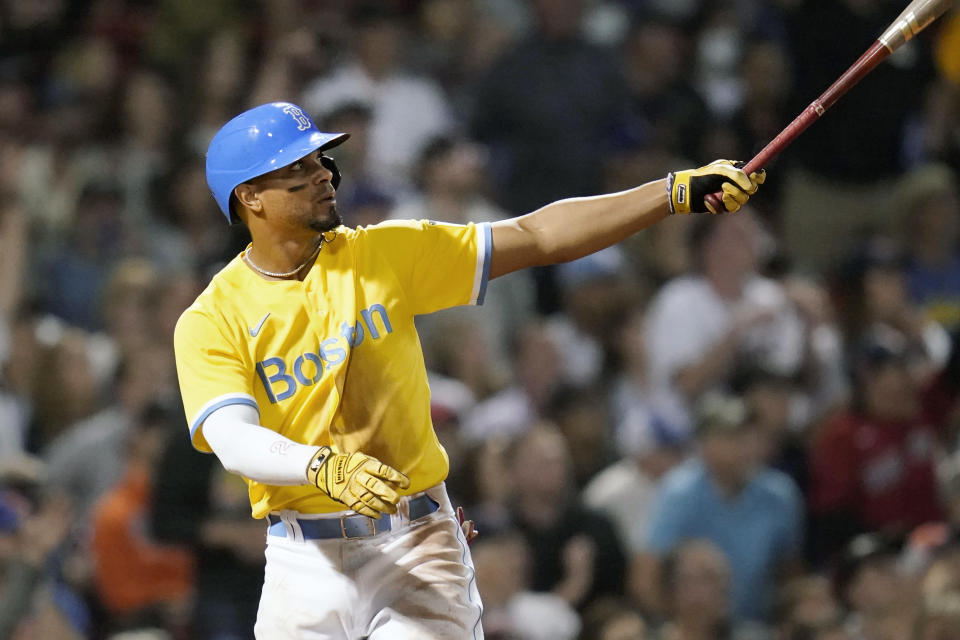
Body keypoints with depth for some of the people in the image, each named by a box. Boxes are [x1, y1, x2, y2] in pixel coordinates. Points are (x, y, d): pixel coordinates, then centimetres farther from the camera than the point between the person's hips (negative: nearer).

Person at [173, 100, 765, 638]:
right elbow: (235, 440, -19)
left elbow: (538, 238, 3)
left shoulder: (383, 254, 4)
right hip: (305, 564, 0)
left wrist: (680, 192, -5)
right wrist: (326, 469, -40)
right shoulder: (210, 322, -4)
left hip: (417, 547, 0)